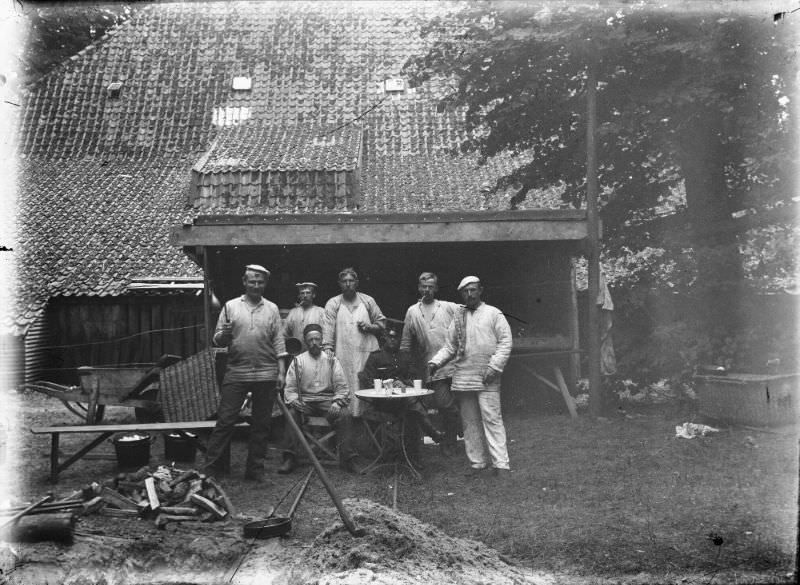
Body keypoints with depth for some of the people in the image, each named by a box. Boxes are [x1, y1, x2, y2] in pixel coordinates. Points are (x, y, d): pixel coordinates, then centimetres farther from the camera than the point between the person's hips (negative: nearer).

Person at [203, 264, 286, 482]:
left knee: (261, 424, 7)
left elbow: (278, 342, 8)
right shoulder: (231, 306, 6)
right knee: (225, 421, -3)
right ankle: (211, 467, 5)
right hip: (236, 372, -1)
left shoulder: (272, 309, 9)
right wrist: (223, 334, -17)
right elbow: (217, 340, 5)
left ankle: (255, 469, 17)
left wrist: (281, 370, 1)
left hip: (266, 375, 1)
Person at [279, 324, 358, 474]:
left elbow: (342, 387, 6)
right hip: (304, 401, 0)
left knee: (345, 414, -28)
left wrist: (337, 402, -14)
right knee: (291, 413, -31)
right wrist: (294, 401, -15)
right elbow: (289, 388, 7)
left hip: (328, 401, 0)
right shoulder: (298, 361, 12)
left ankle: (346, 458, -23)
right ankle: (290, 458, -24)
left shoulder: (331, 360, 12)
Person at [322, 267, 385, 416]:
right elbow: (328, 326, -3)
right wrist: (327, 347, -16)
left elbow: (381, 322, 16)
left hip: (367, 353, 1)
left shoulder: (368, 301, 12)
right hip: (343, 356, -1)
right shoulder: (333, 304, 8)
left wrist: (370, 327, -4)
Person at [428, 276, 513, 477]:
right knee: (469, 422, 8)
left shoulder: (493, 313, 2)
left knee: (492, 419, -8)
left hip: (487, 378, -4)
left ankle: (501, 463, -4)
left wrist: (494, 366, -13)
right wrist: (435, 362, -1)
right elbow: (449, 347, 15)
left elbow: (505, 342, -3)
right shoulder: (458, 317, 13)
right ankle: (477, 462, 17)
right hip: (462, 377, 4)